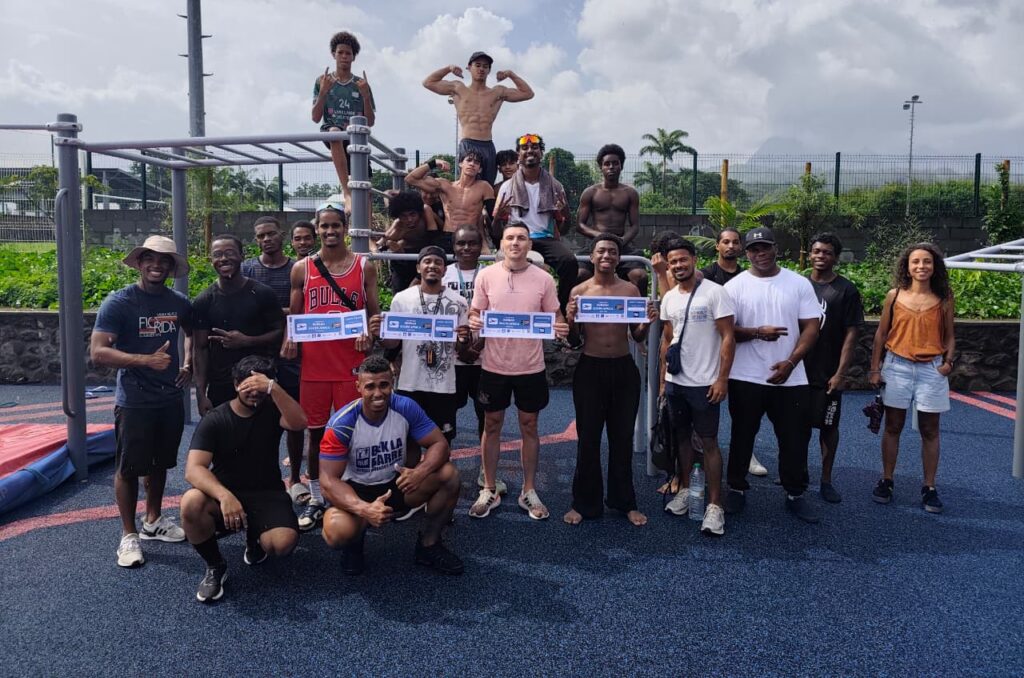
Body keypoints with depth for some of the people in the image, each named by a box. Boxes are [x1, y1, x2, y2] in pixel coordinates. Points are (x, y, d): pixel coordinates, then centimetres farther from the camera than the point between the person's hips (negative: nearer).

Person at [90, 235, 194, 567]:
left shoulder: (180, 302, 1)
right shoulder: (118, 302, -13)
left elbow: (192, 334, 23)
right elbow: (98, 352, -20)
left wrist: (188, 364, 7)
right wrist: (147, 360, -29)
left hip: (171, 398, 5)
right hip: (134, 401, -5)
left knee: (160, 463, 17)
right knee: (129, 468, 4)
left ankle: (153, 521, 35)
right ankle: (128, 535, 18)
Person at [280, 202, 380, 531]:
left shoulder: (364, 266, 3)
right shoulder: (302, 268, 6)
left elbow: (374, 312, 5)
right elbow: (294, 315, 11)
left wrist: (369, 335, -16)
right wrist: (289, 340, -9)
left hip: (352, 362, -1)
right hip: (313, 363, 2)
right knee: (316, 432, 9)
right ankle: (316, 500, 21)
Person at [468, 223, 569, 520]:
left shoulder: (543, 279, -3)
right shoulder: (485, 275, -3)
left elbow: (554, 316, 6)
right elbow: (476, 313, 4)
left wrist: (560, 328, -16)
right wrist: (473, 322, -19)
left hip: (530, 366, 0)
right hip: (494, 365, 0)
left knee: (529, 426, 11)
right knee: (492, 426, 11)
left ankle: (529, 492, 26)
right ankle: (489, 491, 26)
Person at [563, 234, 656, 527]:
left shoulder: (630, 290, 4)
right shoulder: (579, 291, 0)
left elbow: (638, 337, 8)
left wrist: (647, 322, -12)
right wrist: (570, 320, -18)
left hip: (624, 369, 1)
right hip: (589, 368, -1)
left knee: (622, 437, 11)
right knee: (588, 438, 6)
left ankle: (624, 502, 25)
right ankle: (585, 503, 19)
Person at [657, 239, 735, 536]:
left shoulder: (714, 292, -10)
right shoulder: (669, 298, 8)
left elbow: (728, 338, -12)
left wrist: (722, 379, -16)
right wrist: (663, 377, 12)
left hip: (704, 383, -6)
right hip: (675, 381, 6)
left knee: (709, 442, -1)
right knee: (682, 436, 15)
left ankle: (714, 505, 4)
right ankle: (684, 490, 27)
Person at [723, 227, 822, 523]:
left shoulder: (799, 283, 2)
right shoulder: (735, 286, -1)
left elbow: (811, 328, -1)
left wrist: (790, 362, -12)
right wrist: (757, 332, -19)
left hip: (791, 378, 1)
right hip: (746, 377, -1)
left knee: (795, 438, 8)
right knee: (742, 436, 10)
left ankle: (795, 494, 24)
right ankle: (737, 489, 24)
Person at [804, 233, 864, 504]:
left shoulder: (846, 291, -4)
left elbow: (851, 334, -6)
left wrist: (841, 373, -12)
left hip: (827, 375, -2)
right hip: (797, 370, 3)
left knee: (828, 426, 7)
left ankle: (826, 480, 18)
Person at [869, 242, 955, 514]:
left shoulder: (944, 299, 0)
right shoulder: (894, 295, 0)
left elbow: (949, 337, 7)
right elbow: (881, 334, 4)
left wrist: (948, 362, -11)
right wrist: (875, 368, 0)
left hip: (931, 369, 0)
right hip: (897, 367, 0)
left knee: (930, 431, 7)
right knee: (893, 427, 9)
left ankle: (929, 488, 17)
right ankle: (886, 481, 20)